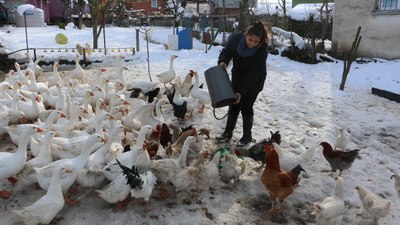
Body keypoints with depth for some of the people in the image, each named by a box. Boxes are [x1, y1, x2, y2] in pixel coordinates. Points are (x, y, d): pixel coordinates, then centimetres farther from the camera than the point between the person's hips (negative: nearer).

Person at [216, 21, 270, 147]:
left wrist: (241, 91, -33)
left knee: (246, 107, -2)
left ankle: (247, 136, 17)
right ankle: (228, 133, 26)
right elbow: (226, 52, -3)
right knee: (233, 105, 10)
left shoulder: (261, 51, -30)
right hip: (237, 78, 4)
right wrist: (223, 61, -25)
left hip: (254, 82, -4)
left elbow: (253, 74, -30)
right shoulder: (236, 39, -21)